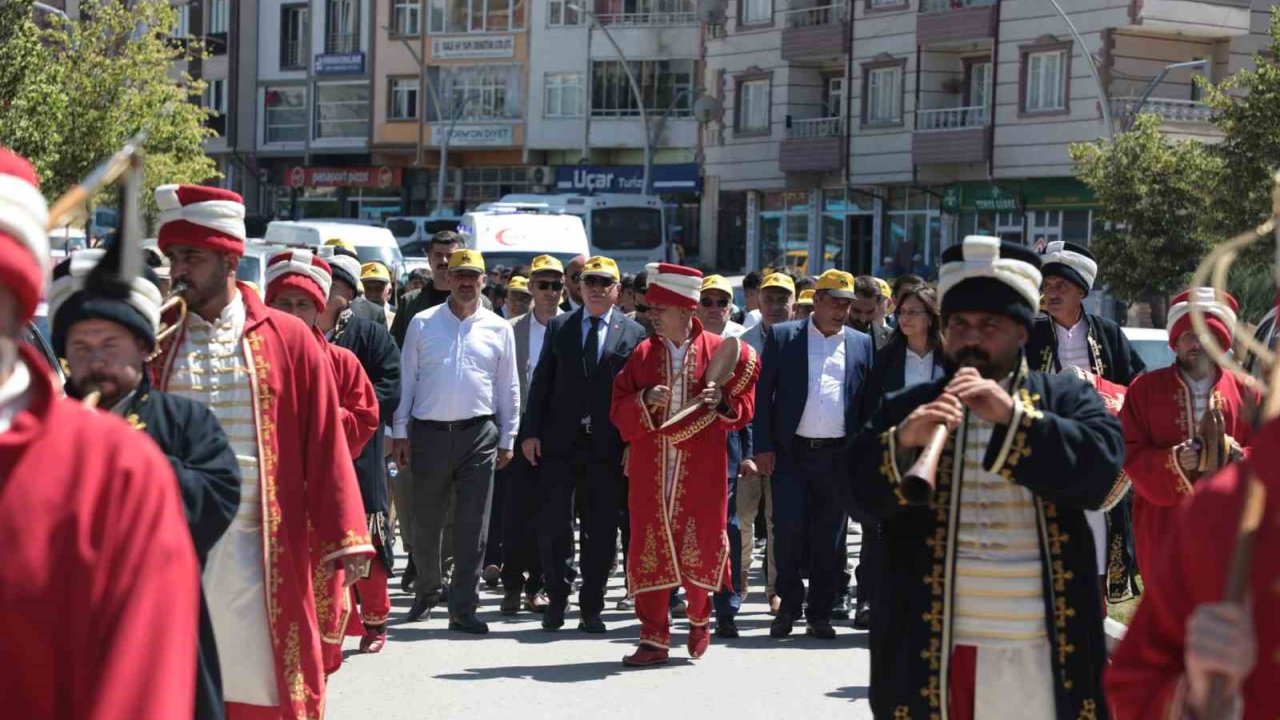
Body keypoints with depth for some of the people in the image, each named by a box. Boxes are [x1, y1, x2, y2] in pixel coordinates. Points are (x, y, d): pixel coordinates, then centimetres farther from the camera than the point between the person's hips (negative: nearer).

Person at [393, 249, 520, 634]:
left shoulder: (499, 329, 7)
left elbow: (508, 388, 10)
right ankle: (427, 589, 30)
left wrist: (507, 439, 7)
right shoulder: (422, 324, 5)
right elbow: (406, 380, 6)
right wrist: (400, 433, 2)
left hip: (479, 434, 0)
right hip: (430, 433, 0)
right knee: (425, 521, 8)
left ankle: (463, 608, 3)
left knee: (472, 526, -2)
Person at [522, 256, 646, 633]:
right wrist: (532, 432, -1)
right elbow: (542, 381, 6)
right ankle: (557, 600, 16)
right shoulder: (559, 326, 8)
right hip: (560, 442, 1)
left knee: (601, 531, 3)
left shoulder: (633, 333, 3)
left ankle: (591, 608, 12)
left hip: (607, 445, -1)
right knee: (552, 525, 3)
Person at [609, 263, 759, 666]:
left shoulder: (720, 352, 0)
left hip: (701, 471, -2)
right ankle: (654, 640, 6)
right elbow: (618, 410, 5)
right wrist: (644, 401, -13)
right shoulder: (643, 354, 7)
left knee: (700, 547, 2)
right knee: (649, 550, 0)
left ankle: (699, 617, 31)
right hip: (650, 471, 2)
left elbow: (744, 406, 4)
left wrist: (722, 401, -16)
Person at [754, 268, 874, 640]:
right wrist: (763, 447, -4)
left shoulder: (861, 344, 10)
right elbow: (764, 394, 3)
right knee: (788, 532, -4)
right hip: (791, 452, -2)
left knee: (830, 539, 5)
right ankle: (788, 608, 11)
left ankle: (820, 615, 14)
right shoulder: (782, 337, 5)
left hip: (839, 455, 2)